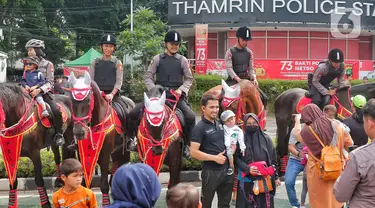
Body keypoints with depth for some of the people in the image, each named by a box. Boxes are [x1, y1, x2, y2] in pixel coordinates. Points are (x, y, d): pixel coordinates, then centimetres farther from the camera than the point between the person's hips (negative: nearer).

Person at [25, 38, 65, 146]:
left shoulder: (47, 64, 3)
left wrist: (39, 90, -23)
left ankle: (59, 134, -9)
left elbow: (50, 83, -6)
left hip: (44, 93, -4)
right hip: (30, 93, 4)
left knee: (56, 111, -27)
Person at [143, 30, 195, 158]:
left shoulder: (182, 60, 9)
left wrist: (181, 89, -7)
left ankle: (186, 145, -5)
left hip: (178, 95, 0)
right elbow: (148, 77, 7)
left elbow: (189, 79, 10)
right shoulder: (158, 59, 8)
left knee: (190, 116, -23)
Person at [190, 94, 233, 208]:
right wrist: (215, 158, -20)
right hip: (211, 172, -7)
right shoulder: (200, 127, -12)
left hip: (226, 170, 7)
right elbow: (193, 152, -19)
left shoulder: (220, 125, 10)